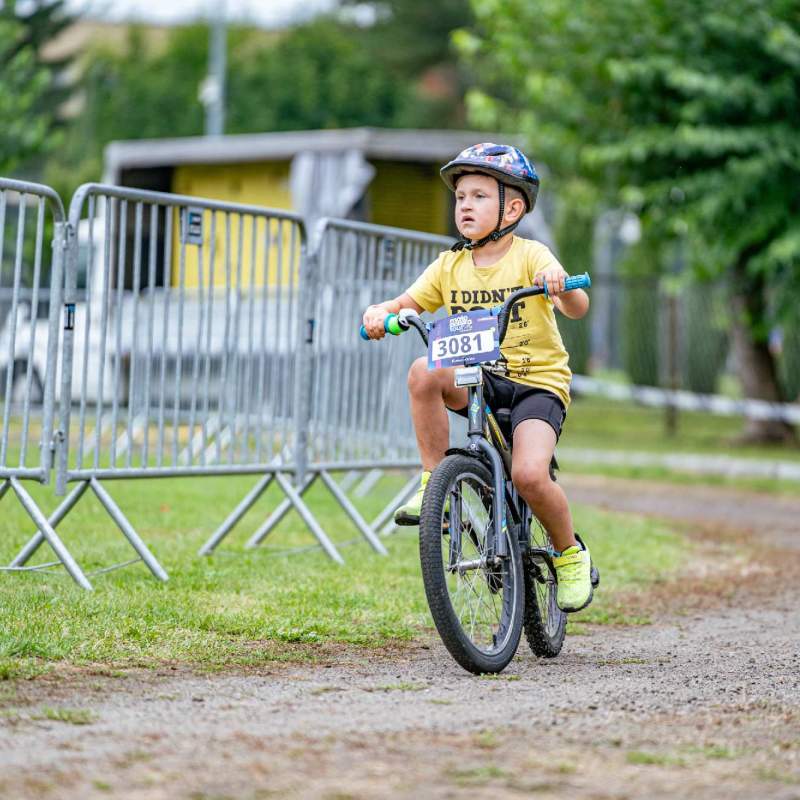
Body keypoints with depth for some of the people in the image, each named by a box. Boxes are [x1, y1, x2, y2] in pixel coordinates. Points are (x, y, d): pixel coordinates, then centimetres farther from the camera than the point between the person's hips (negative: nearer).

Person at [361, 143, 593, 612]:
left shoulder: (530, 257, -7)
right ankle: (435, 483, -16)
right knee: (424, 372, -28)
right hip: (478, 380, 4)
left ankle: (571, 555, 2)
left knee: (529, 474, -26)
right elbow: (409, 303, 7)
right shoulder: (450, 265, 6)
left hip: (539, 383, -4)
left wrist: (561, 287, -43)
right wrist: (381, 312, -17)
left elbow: (578, 308, -20)